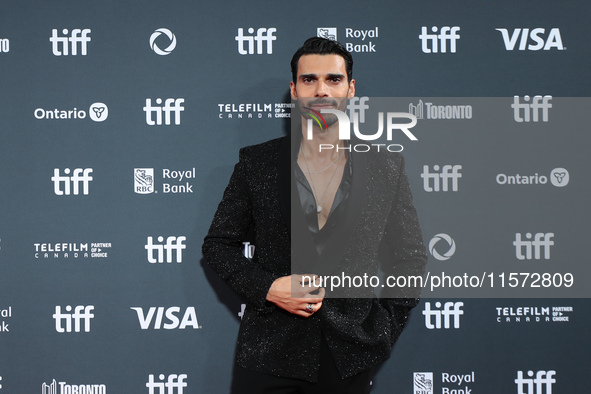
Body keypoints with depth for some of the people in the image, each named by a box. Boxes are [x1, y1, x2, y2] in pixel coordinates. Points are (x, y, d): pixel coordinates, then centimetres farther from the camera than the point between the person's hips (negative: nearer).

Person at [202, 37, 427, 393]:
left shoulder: (386, 167, 2)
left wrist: (382, 335, 1)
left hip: (349, 358, 1)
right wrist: (267, 287, -9)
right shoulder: (257, 162, 0)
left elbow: (411, 259, 8)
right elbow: (218, 244, 6)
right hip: (268, 351, 0)